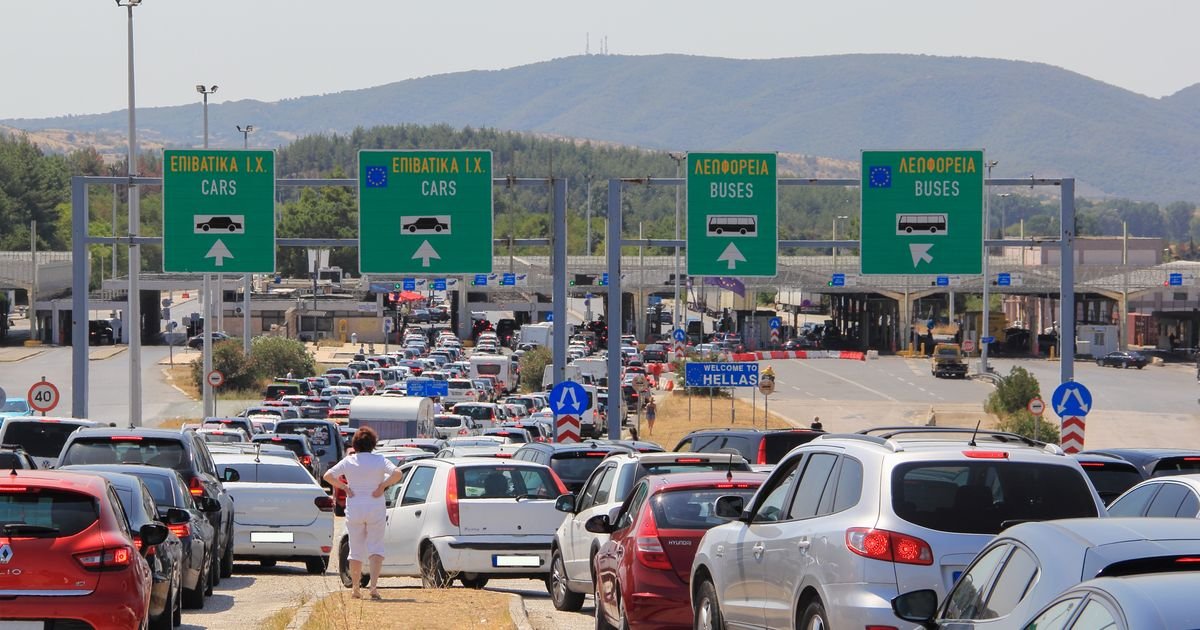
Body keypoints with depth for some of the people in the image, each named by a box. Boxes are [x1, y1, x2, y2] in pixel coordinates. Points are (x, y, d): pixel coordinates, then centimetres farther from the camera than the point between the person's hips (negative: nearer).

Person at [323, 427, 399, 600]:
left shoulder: (349, 461, 1)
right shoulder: (380, 460, -3)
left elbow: (328, 476, -5)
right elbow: (396, 474, -17)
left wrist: (344, 487, -1)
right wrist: (383, 485, -8)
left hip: (354, 508, 1)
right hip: (376, 508, -1)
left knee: (356, 550, 10)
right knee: (375, 548, 1)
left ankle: (355, 589, 11)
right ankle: (373, 584, -17)